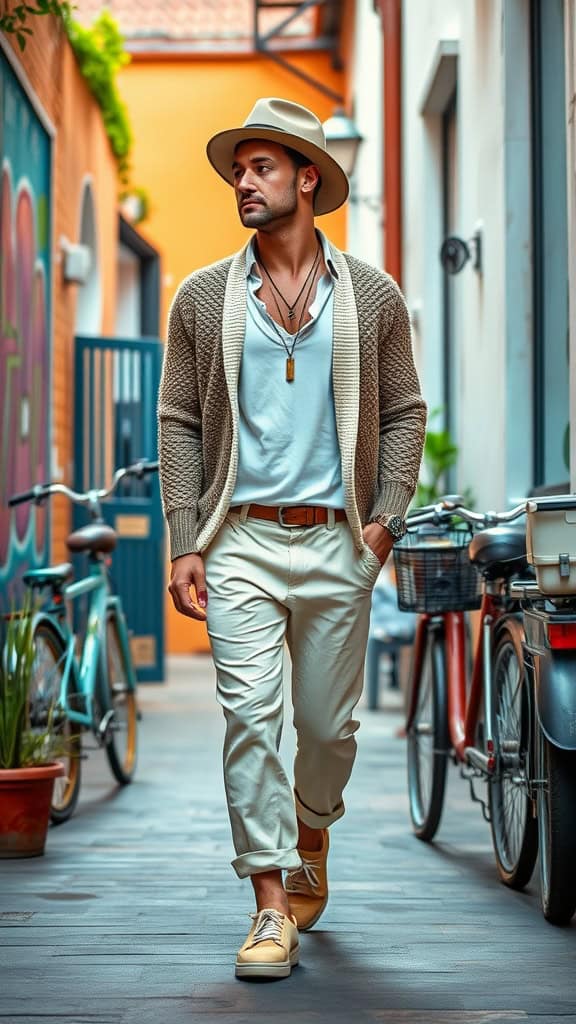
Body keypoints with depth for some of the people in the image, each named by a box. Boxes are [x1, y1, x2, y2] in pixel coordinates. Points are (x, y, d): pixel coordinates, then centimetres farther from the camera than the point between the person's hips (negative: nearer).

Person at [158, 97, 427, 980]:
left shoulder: (371, 296, 7)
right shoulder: (204, 298, 7)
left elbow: (404, 412, 10)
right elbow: (179, 423, 6)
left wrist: (388, 515, -3)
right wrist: (185, 542, -2)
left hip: (336, 544, 1)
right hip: (240, 542, 0)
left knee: (328, 723, 8)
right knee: (249, 717, -9)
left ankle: (309, 849, 35)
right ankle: (273, 908, -5)